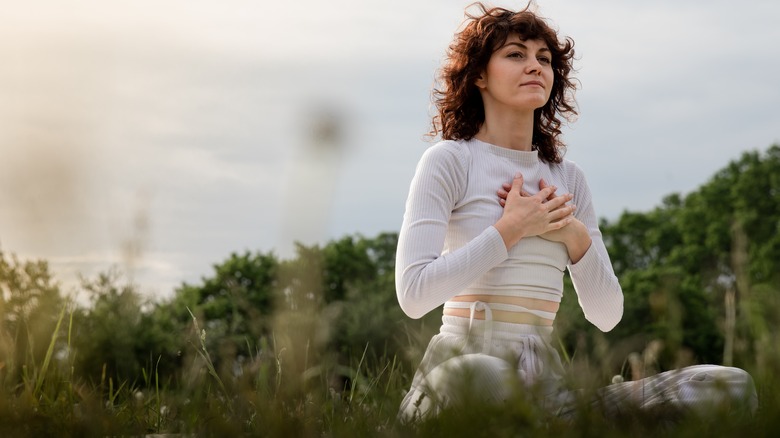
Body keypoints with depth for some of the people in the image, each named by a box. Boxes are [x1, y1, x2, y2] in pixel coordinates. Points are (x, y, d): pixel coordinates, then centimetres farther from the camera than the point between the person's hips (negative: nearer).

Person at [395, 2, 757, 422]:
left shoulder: (568, 177, 18)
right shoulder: (449, 160, 1)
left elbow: (606, 315, 17)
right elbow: (413, 293, -12)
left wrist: (576, 236, 1)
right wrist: (509, 229, -8)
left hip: (547, 382, 5)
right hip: (463, 361, -5)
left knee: (730, 386, -14)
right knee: (482, 378, -45)